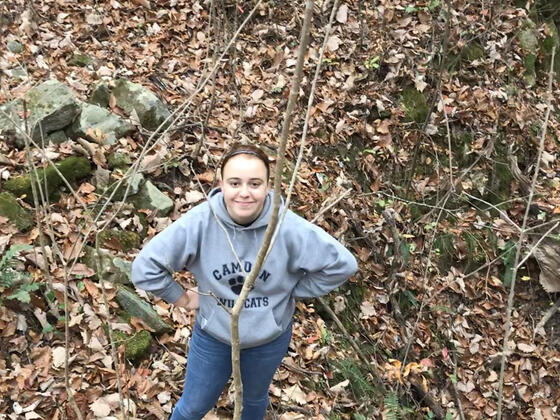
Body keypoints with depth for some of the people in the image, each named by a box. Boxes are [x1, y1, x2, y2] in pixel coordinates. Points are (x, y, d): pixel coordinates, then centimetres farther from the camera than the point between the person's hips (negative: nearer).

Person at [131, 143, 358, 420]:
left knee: (255, 398, 30)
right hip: (212, 335, 0)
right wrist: (181, 298, -13)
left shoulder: (288, 228, -29)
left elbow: (342, 263, -18)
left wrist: (293, 291, -12)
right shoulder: (198, 223, -28)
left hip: (269, 338, 1)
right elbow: (146, 266, -19)